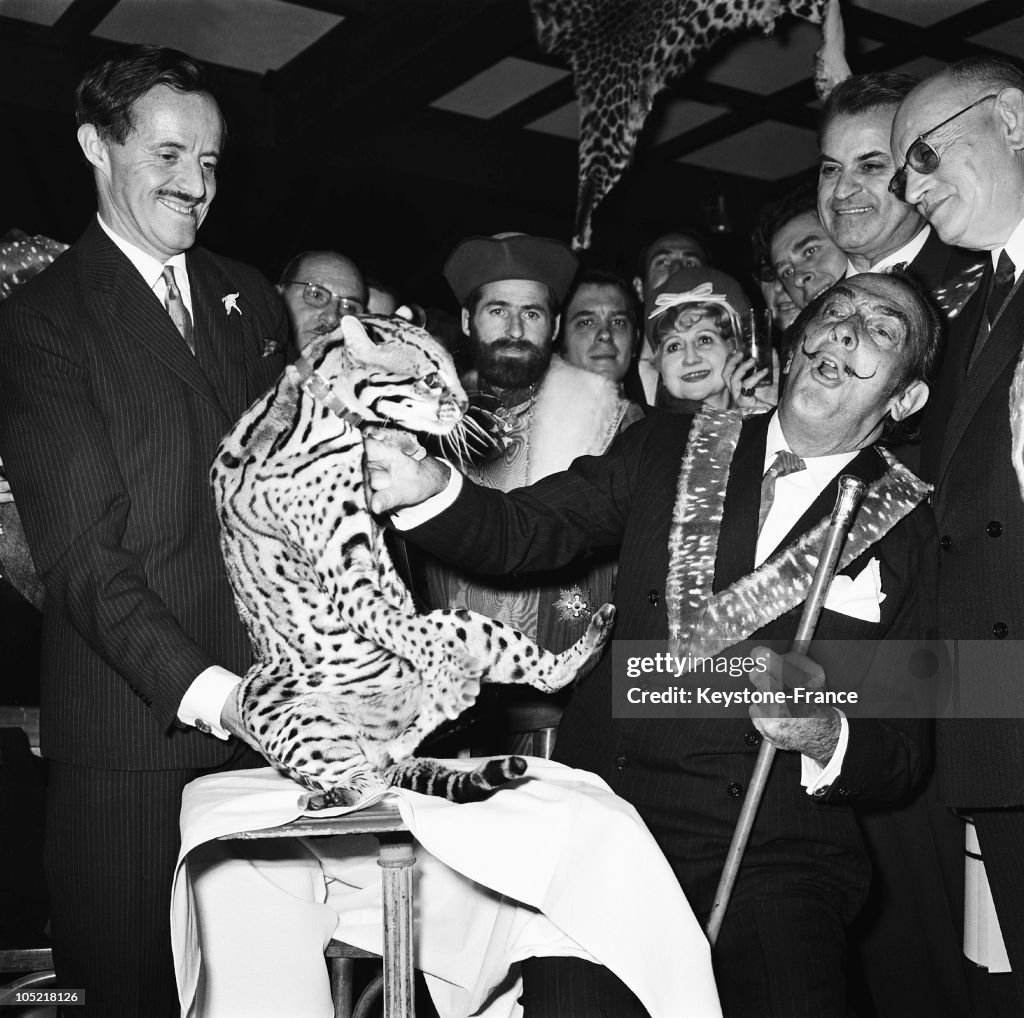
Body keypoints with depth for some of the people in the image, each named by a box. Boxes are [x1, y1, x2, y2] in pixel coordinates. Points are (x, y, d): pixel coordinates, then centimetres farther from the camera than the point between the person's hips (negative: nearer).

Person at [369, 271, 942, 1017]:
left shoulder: (909, 531, 6)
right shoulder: (667, 446, 11)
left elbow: (904, 755, 6)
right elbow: (526, 531, 3)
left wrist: (824, 737, -15)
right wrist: (429, 488, -17)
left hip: (777, 859, 0)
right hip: (606, 820, 1)